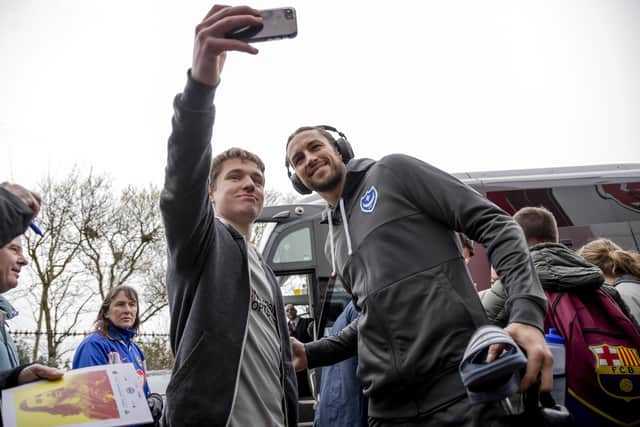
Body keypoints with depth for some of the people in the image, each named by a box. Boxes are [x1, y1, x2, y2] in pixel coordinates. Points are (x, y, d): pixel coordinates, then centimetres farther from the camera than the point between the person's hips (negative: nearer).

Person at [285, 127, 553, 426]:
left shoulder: (393, 171, 1)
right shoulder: (333, 244, 18)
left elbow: (493, 223, -5)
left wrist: (527, 312, -20)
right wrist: (310, 354, 14)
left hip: (461, 386, -5)